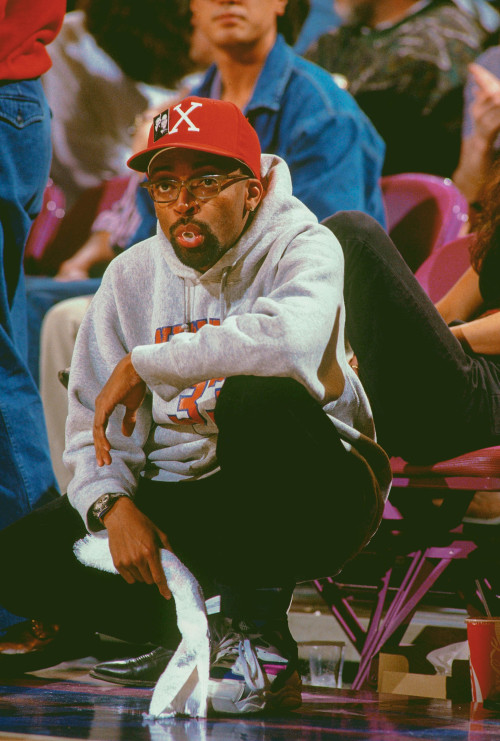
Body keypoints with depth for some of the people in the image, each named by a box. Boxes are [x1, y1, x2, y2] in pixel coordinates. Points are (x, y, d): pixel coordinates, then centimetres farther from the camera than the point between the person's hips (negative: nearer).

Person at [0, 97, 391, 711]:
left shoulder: (302, 247, -10)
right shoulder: (131, 276, 6)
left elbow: (292, 338, -35)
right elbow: (93, 425, 5)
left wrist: (145, 365, -26)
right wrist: (114, 505, -17)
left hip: (303, 500, -4)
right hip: (179, 500, 5)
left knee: (261, 397, -37)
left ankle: (256, 620, -21)